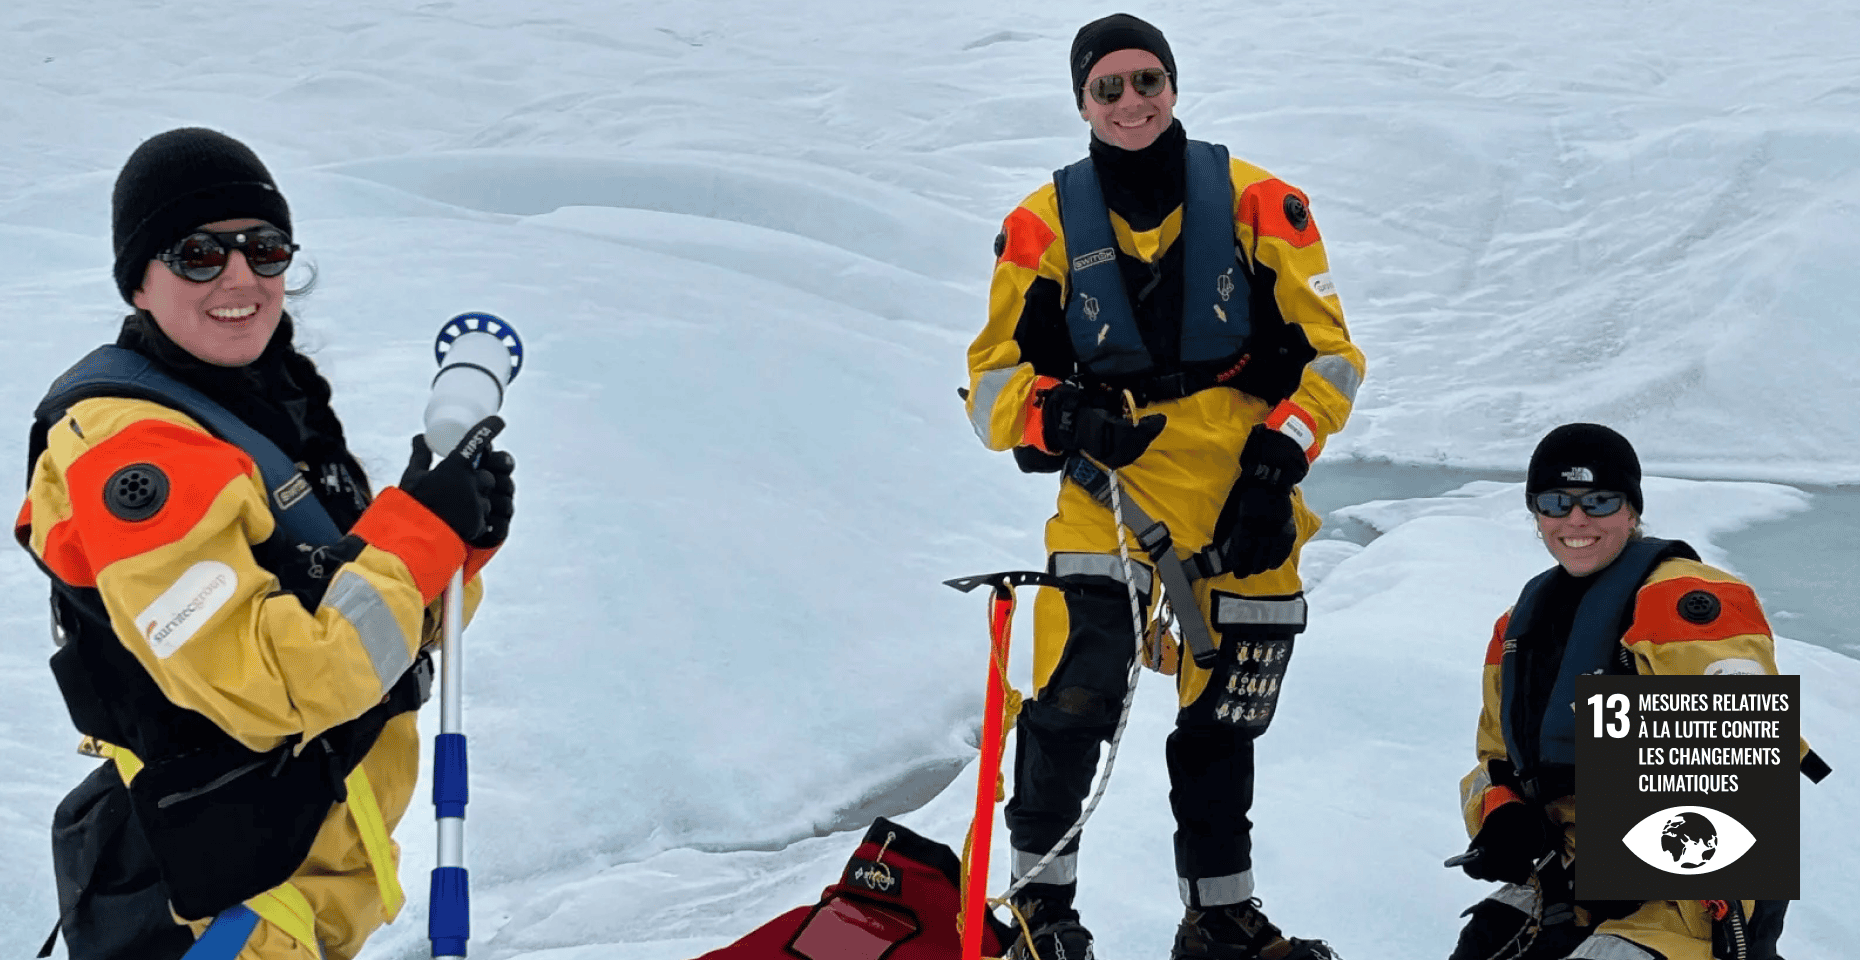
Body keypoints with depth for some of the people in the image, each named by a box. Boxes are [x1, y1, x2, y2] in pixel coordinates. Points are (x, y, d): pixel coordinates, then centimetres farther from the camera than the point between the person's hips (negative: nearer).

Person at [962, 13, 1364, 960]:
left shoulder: (1254, 202, 0)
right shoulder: (1046, 223, 0)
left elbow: (1326, 351, 2)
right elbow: (994, 379, 3)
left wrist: (1276, 466, -9)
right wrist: (1063, 420, -17)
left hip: (1243, 500, 2)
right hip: (1111, 488, -1)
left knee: (1221, 714, 12)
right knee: (1076, 690, -18)